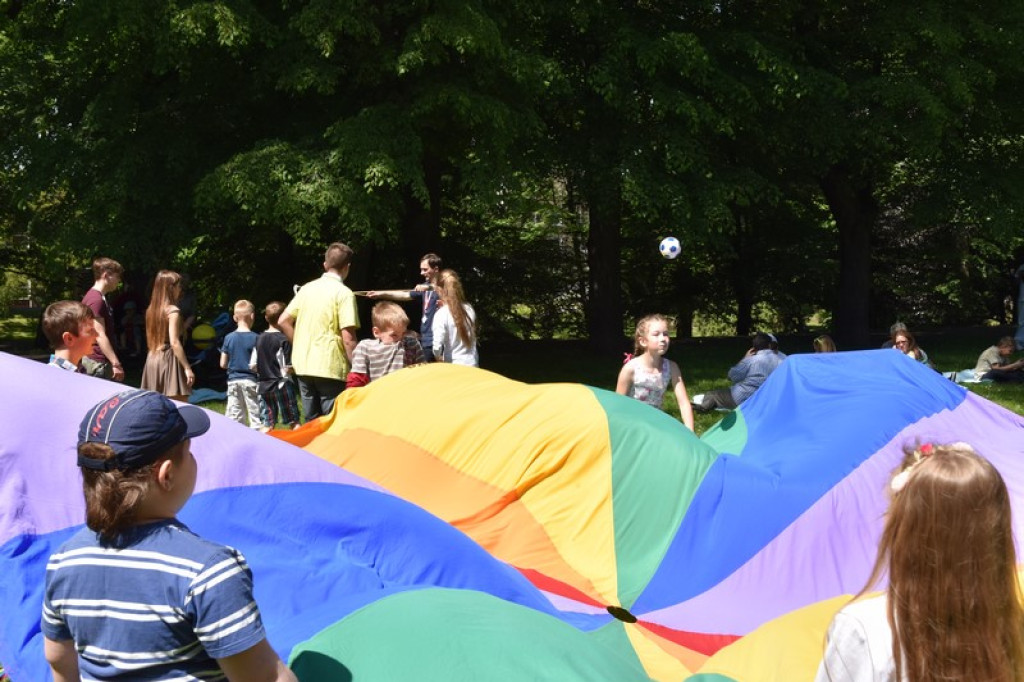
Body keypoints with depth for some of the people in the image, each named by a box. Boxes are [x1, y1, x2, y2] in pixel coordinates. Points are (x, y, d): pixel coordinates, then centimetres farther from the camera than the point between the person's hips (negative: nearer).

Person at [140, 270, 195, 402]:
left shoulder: (151, 310, 11)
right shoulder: (172, 310, -12)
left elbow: (151, 340, 13)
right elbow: (174, 342, -18)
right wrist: (187, 368, -17)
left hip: (152, 360, 8)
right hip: (169, 360, -8)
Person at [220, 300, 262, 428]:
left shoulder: (229, 338, 2)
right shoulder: (255, 338, -9)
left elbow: (223, 364, 5)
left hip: (233, 380, 4)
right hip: (250, 380, -4)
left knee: (234, 416, 7)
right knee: (255, 414, 1)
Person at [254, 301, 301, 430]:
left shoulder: (259, 339, 6)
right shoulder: (284, 339, -12)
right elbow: (287, 368, -16)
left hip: (265, 386, 6)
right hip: (282, 385, -6)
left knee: (269, 424, 11)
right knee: (294, 421, 1)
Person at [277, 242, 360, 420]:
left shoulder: (306, 289, 10)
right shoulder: (344, 293, -8)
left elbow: (283, 321, 12)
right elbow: (348, 339, -14)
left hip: (303, 366, 6)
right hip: (331, 368, -6)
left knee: (311, 422, 15)